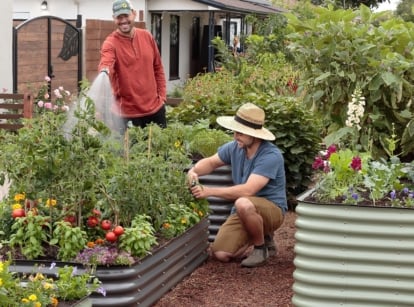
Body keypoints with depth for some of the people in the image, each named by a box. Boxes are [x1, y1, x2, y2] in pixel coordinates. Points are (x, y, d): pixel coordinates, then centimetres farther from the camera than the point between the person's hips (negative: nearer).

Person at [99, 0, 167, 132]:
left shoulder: (147, 36, 5)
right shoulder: (111, 43, -10)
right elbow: (106, 63, -31)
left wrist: (162, 95, 8)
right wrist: (104, 71, -54)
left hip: (155, 107, 5)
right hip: (128, 112, -5)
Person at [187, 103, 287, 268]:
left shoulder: (271, 156, -25)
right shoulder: (235, 147, -3)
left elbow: (248, 190, -32)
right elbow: (210, 162, 15)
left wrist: (209, 191, -32)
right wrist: (194, 171, -8)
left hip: (272, 209, -6)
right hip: (244, 212, 6)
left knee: (243, 204, -39)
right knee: (220, 254, -11)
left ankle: (261, 247, -10)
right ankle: (262, 237, 17)